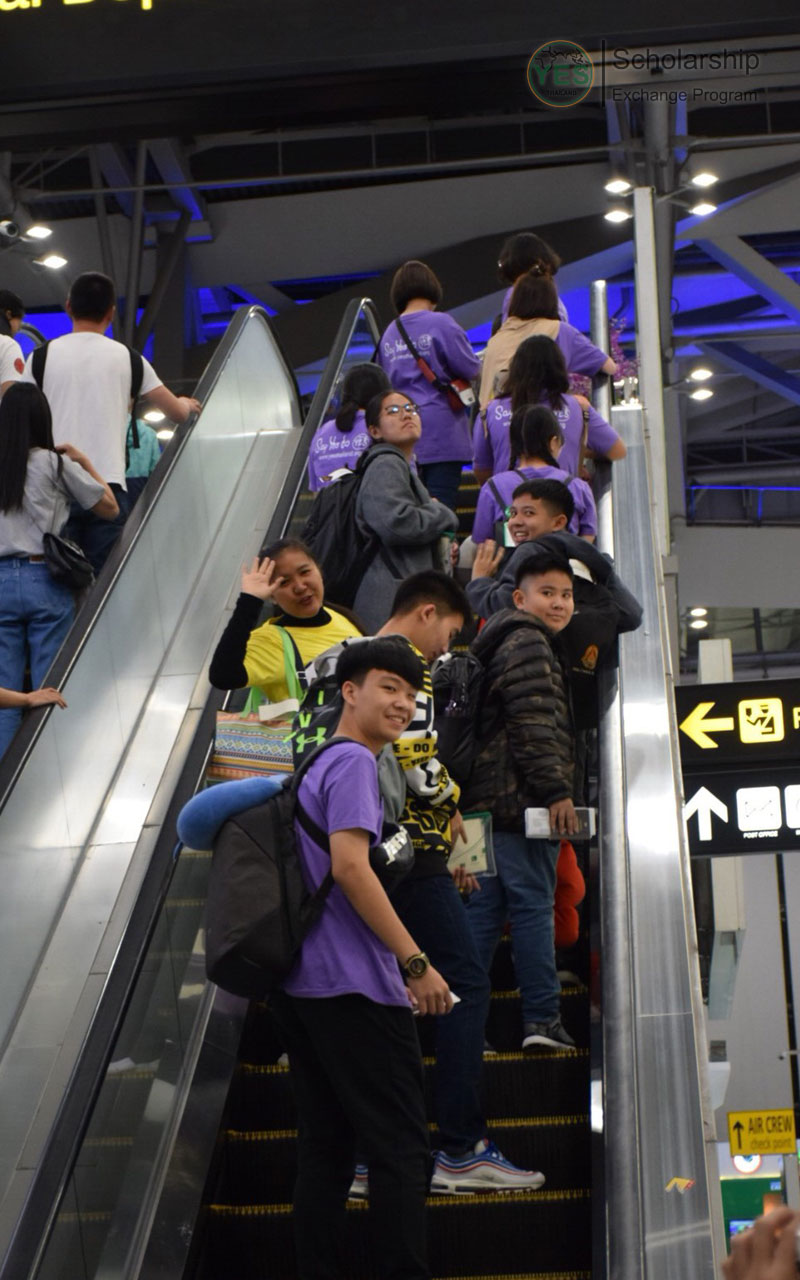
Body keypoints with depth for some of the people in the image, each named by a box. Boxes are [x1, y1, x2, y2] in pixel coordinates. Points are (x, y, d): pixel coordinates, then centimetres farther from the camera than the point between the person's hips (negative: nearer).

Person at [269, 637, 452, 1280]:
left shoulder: (313, 763, 20)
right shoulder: (354, 761, -9)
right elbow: (349, 865, -21)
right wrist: (416, 961, -19)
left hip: (298, 984, 9)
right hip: (354, 986, -9)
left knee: (326, 1143, 12)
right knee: (400, 1147, -4)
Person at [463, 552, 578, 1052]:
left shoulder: (507, 643, 26)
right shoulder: (529, 643, -7)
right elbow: (532, 724, -17)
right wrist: (555, 791, -19)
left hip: (493, 800, 10)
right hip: (523, 798, -10)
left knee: (484, 908, 8)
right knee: (533, 904, -7)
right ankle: (543, 1019, -4)